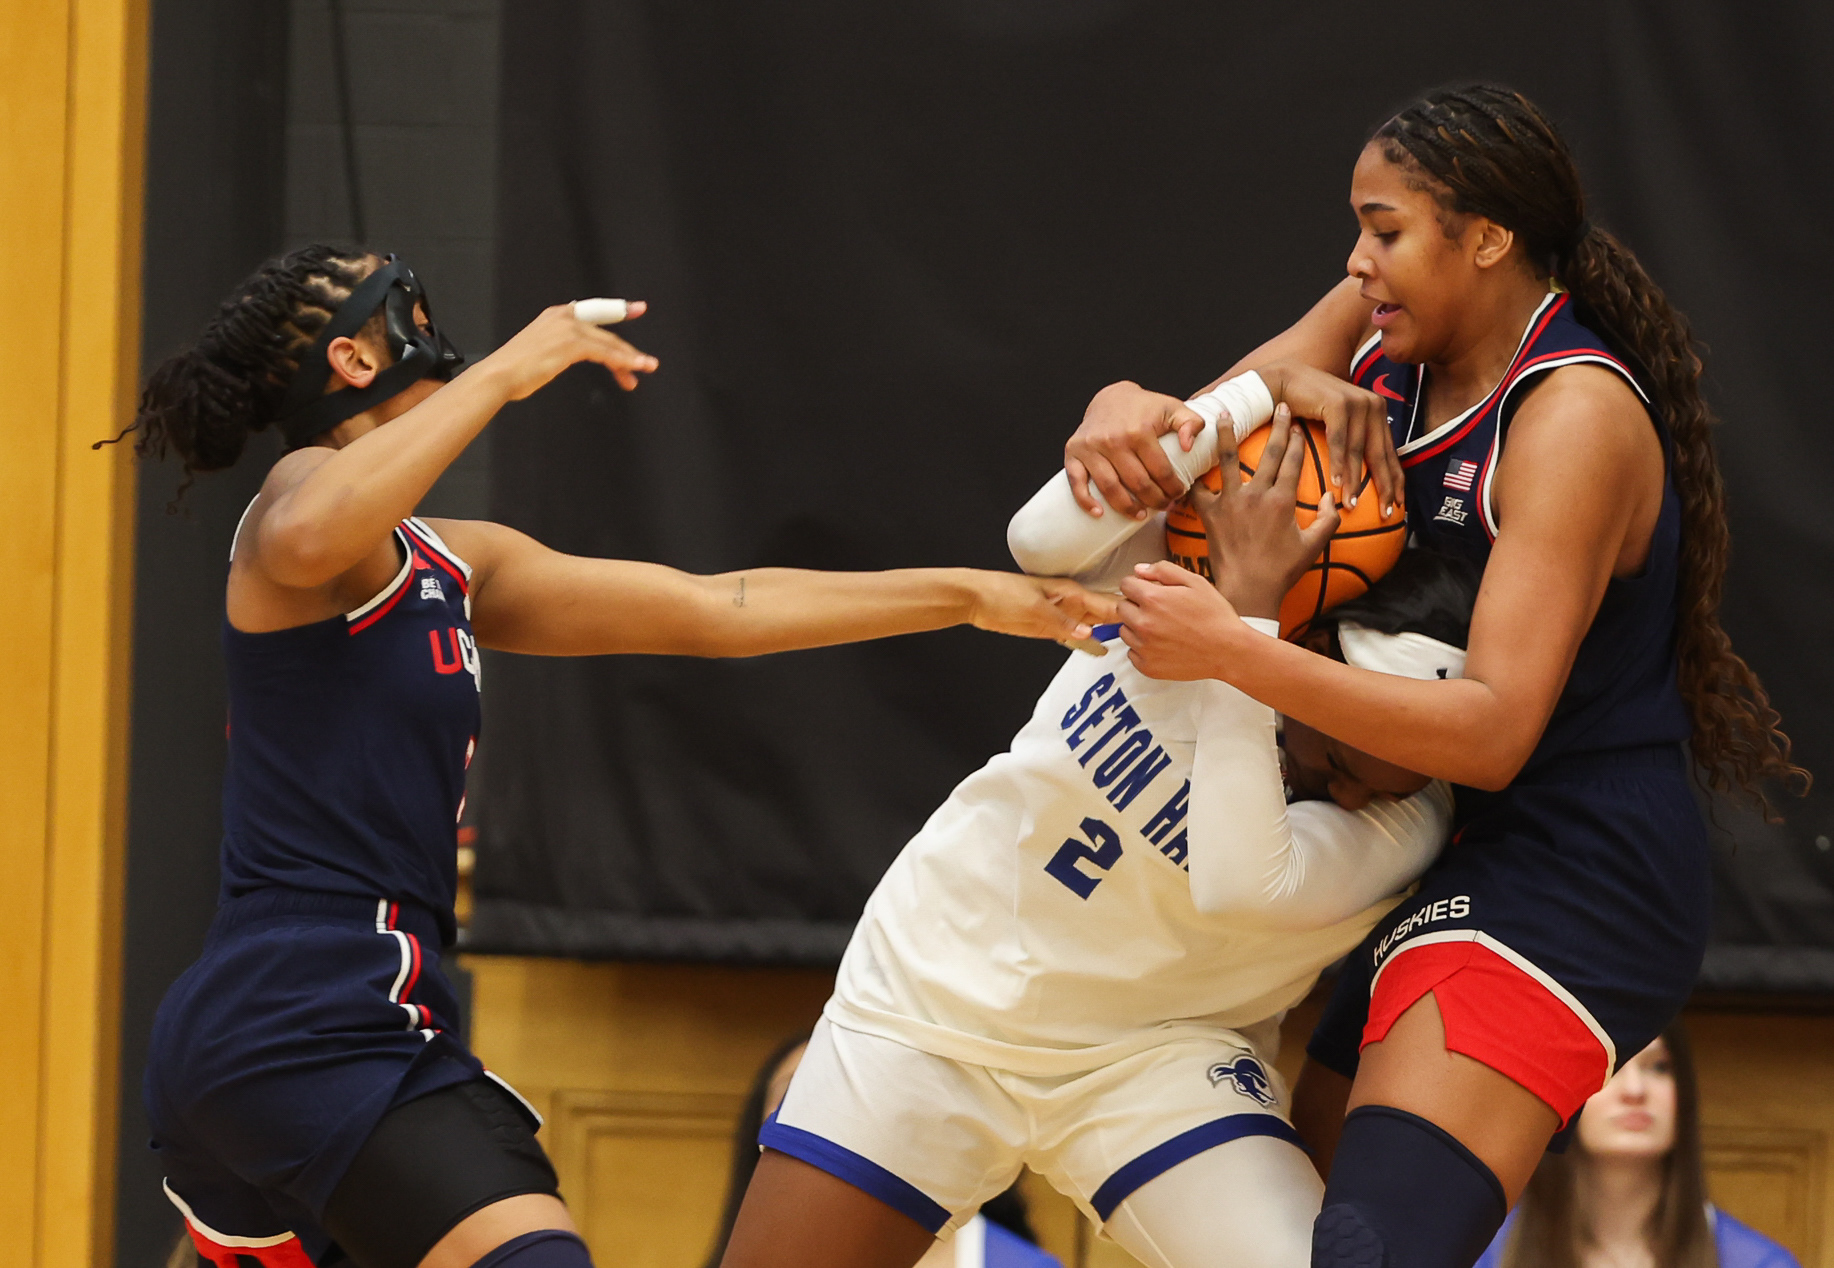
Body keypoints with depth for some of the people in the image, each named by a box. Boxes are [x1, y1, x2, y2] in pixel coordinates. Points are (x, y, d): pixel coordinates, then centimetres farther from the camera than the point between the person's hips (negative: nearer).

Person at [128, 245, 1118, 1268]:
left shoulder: (452, 566, 20)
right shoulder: (308, 489, -4)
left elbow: (715, 610, 21)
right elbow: (306, 543, -32)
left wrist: (971, 596, 20)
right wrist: (505, 371, -23)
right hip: (323, 1032, -11)